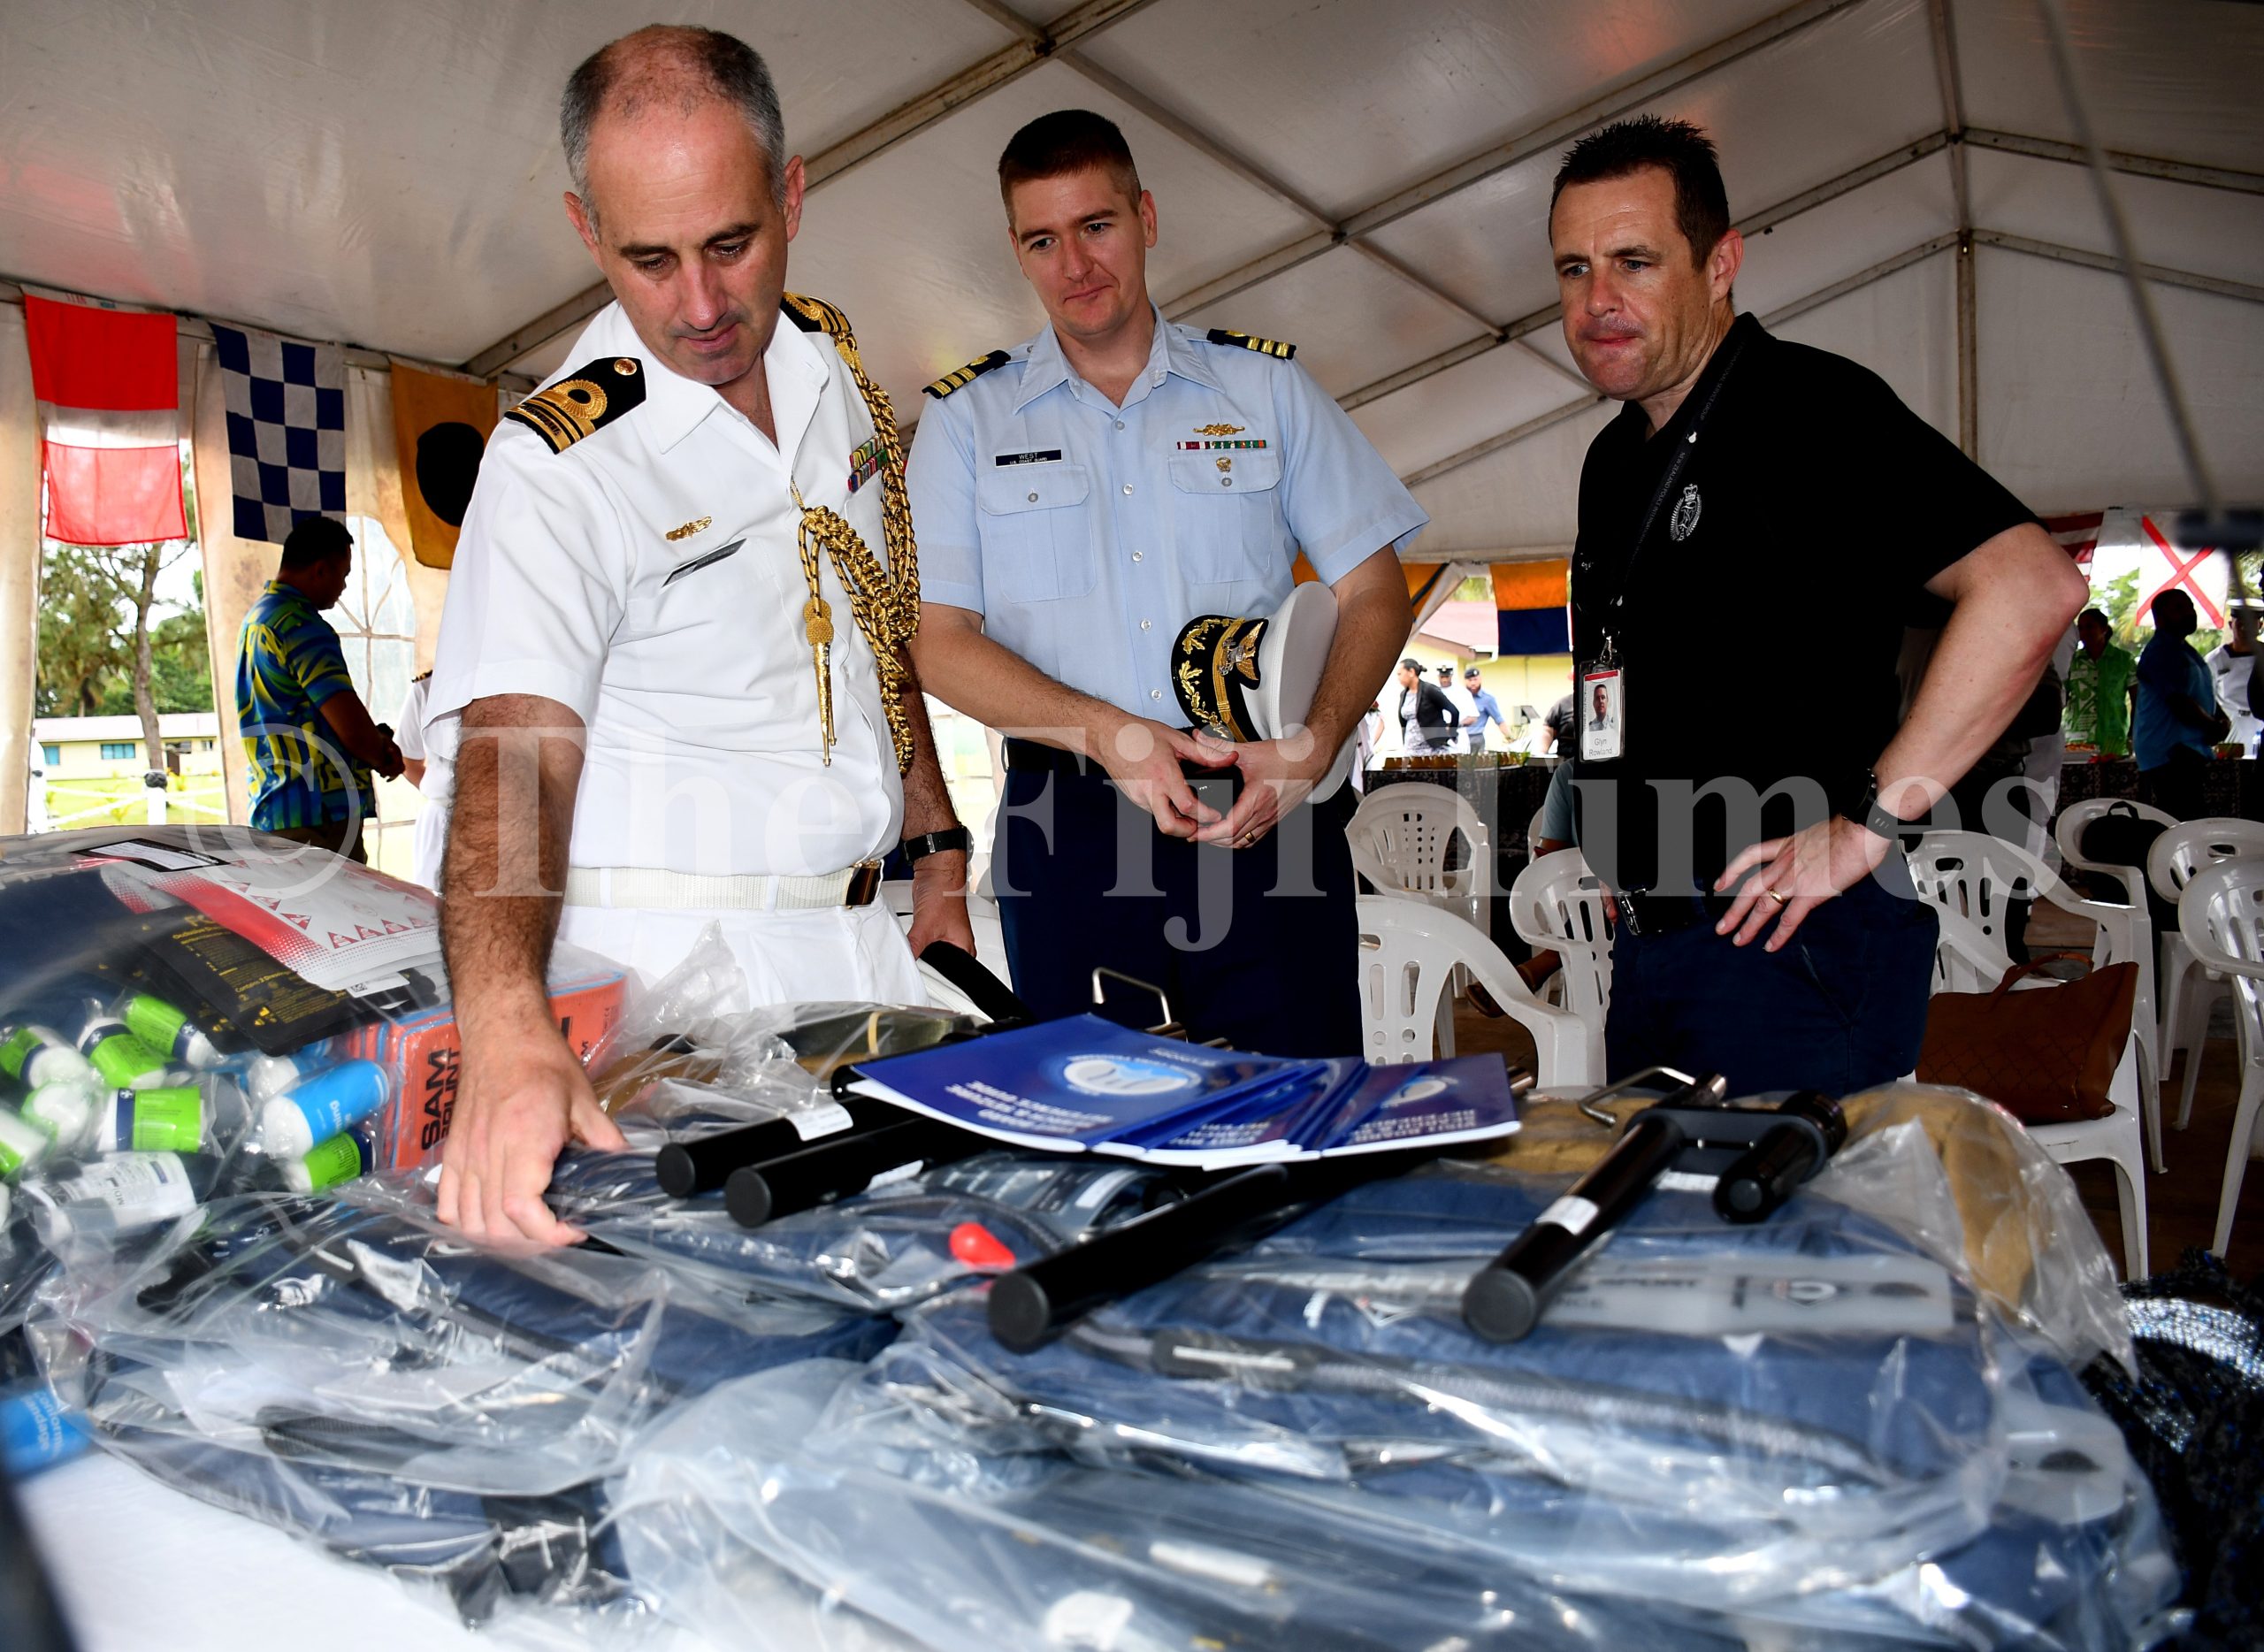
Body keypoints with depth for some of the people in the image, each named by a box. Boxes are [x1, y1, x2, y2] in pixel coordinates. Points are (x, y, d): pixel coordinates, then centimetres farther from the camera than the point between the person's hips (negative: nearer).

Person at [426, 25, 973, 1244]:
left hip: (863, 938, 6)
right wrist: (505, 1029, -45)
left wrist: (937, 850, 13)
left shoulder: (830, 358, 4)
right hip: (680, 964, -5)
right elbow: (515, 752, -29)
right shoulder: (557, 466, -16)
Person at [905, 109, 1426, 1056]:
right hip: (1067, 830, 0)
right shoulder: (967, 420, 9)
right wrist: (1109, 734, -14)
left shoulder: (1265, 388, 11)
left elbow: (1374, 594, 9)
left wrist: (1311, 747, -10)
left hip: (1265, 816, 1)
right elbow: (937, 642, 1)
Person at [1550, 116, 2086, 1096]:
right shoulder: (1615, 461, 14)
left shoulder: (1808, 409, -11)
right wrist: (1622, 865, 14)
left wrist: (1869, 825, -22)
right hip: (1648, 942, 8)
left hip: (1791, 943, -8)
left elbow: (2032, 588, -23)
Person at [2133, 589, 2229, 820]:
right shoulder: (2161, 652, -11)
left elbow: (2205, 695, 28)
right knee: (2183, 824, -17)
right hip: (2169, 755, -11)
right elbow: (2180, 703, -18)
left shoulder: (2183, 650, 22)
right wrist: (2214, 727, -4)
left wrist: (2223, 720, 8)